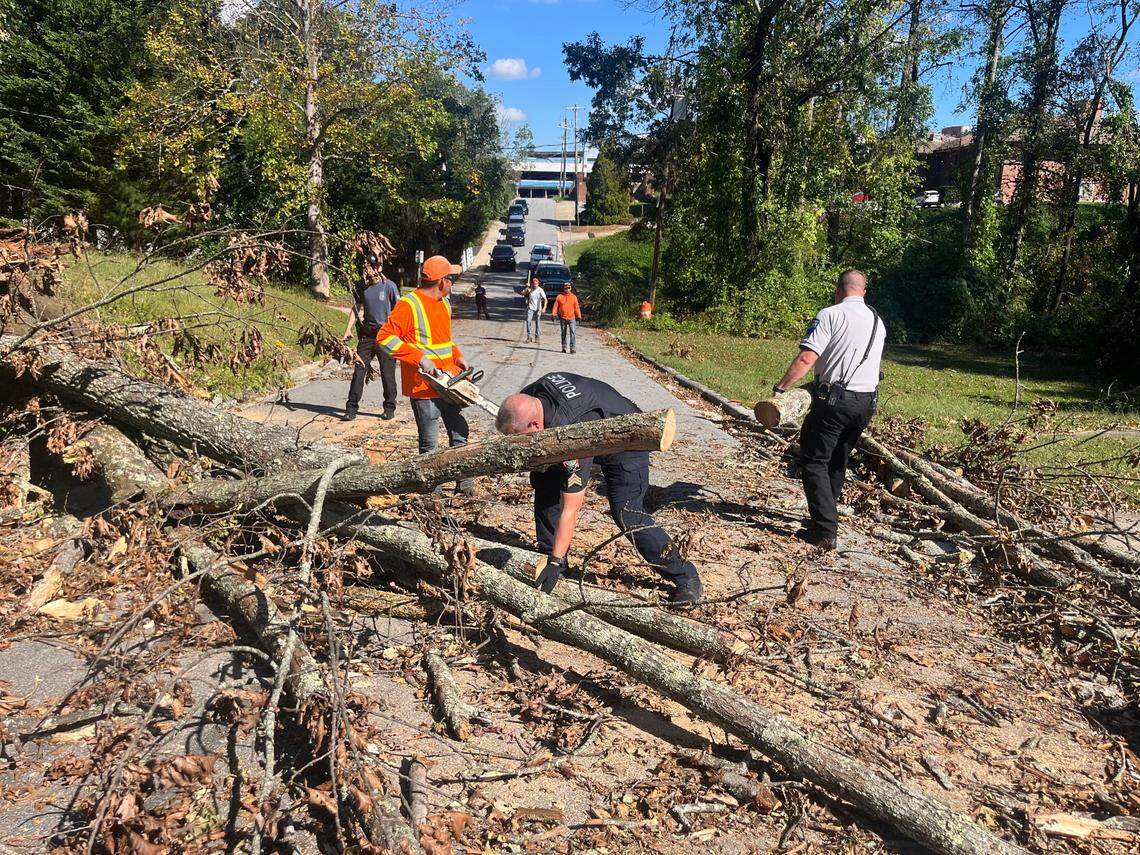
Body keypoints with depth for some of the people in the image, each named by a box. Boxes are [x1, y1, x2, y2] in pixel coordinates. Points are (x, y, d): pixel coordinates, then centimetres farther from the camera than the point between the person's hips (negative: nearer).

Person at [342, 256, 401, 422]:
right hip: (366, 335, 3)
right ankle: (351, 408, 5)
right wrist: (348, 329, 3)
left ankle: (389, 408, 16)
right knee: (359, 371, -1)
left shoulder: (389, 286, -6)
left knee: (387, 373, 3)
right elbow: (356, 308, 14)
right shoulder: (360, 286, 5)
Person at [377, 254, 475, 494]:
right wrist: (419, 358, -25)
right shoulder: (409, 305, -14)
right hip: (423, 387, -8)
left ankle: (465, 483, 24)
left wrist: (457, 357, 8)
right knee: (430, 444, 3)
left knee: (460, 432, 13)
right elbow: (384, 337, -21)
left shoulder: (444, 304, 13)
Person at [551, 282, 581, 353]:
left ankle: (573, 348, -15)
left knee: (573, 332, -12)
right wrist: (553, 314, -8)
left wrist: (578, 316, -1)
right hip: (562, 318, 1)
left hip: (571, 318, -1)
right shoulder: (559, 297, 7)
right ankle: (564, 348, 19)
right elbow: (556, 306, 4)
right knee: (563, 333, 10)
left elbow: (576, 307, 5)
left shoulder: (574, 297, 7)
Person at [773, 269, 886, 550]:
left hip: (833, 400, -7)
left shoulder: (830, 315, -8)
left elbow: (806, 358, -19)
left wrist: (781, 387, -13)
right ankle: (825, 518, 29)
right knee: (838, 461, 20)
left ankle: (825, 532, -6)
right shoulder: (878, 322, 15)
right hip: (866, 403, 7)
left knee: (814, 461, 0)